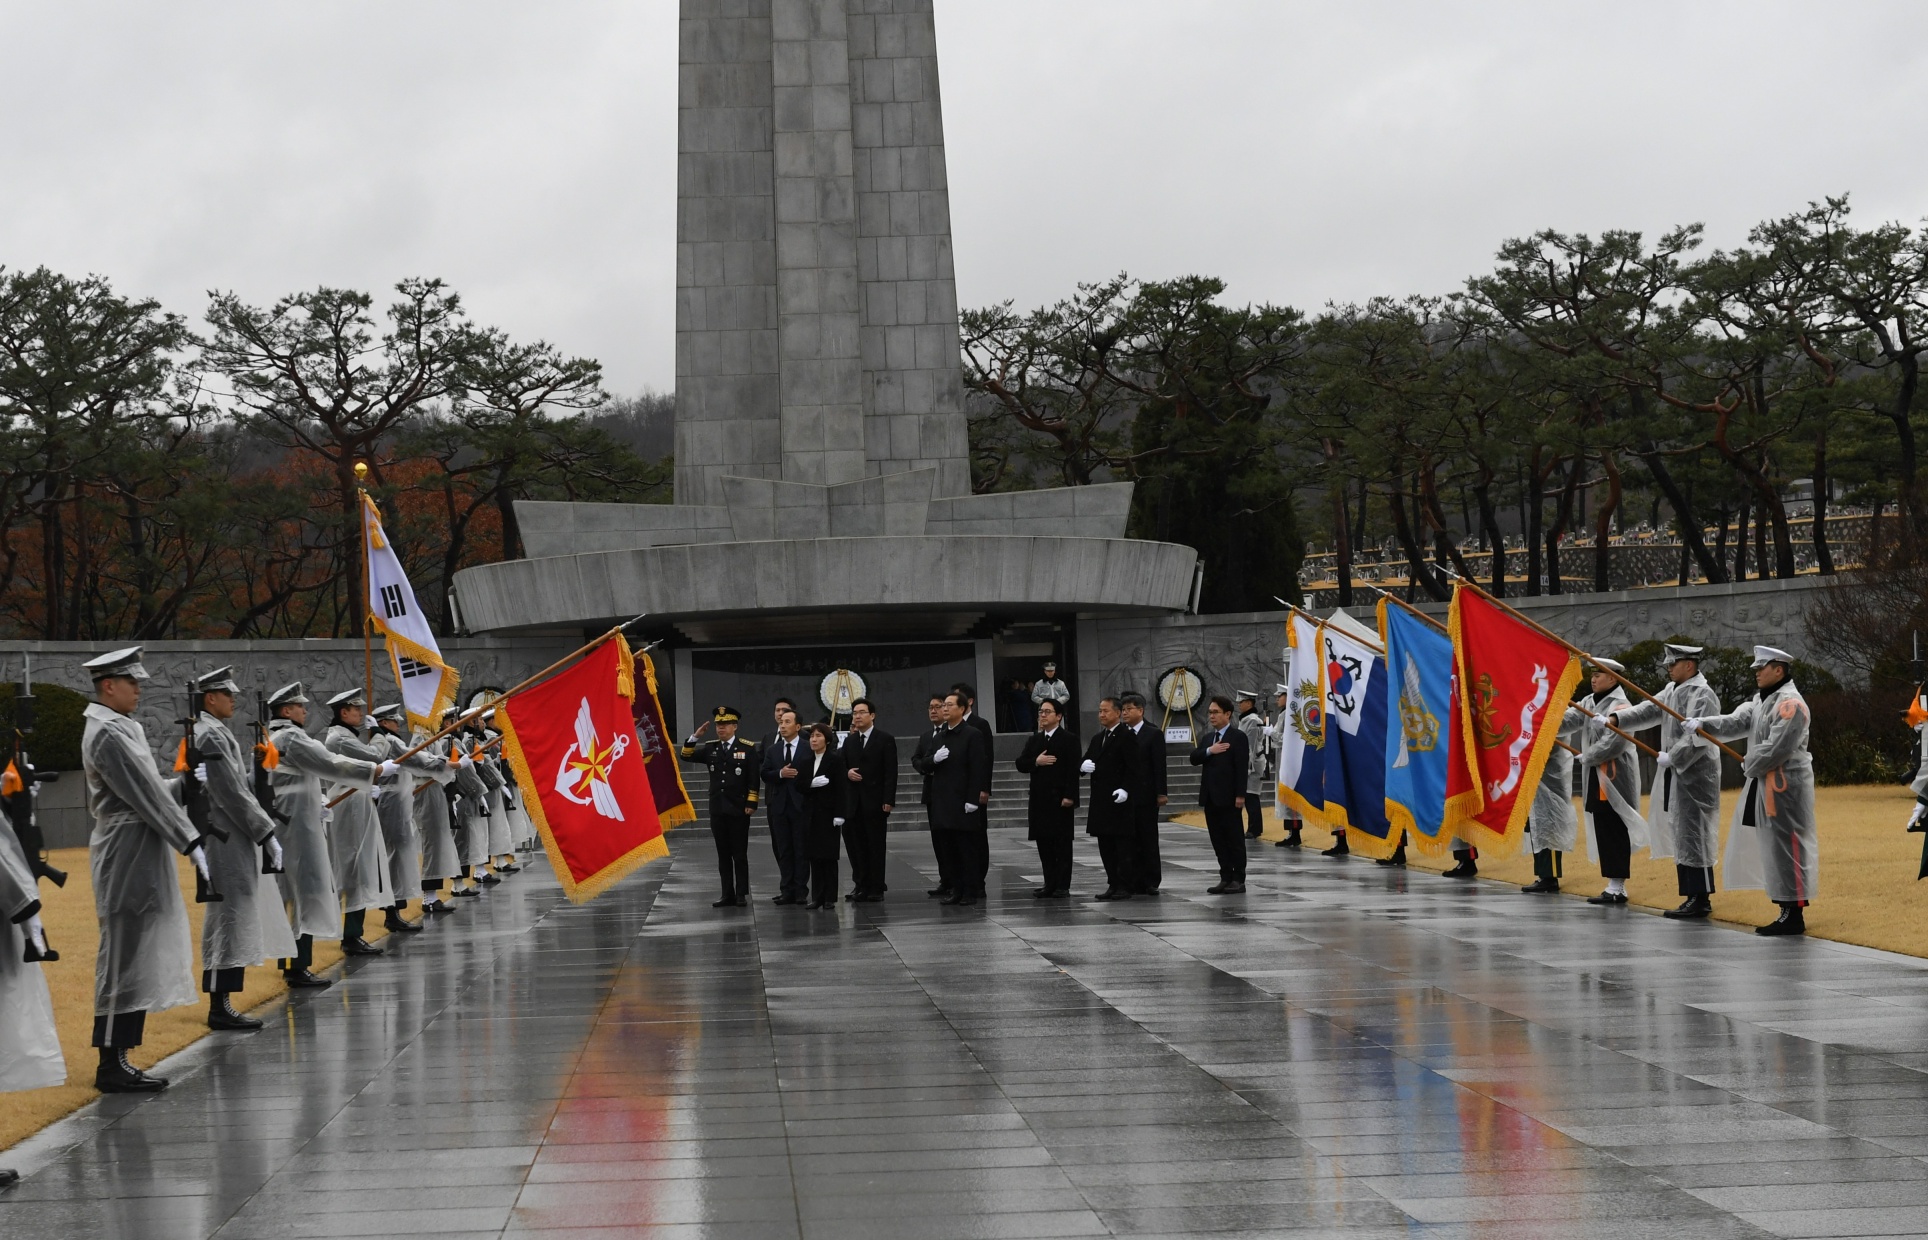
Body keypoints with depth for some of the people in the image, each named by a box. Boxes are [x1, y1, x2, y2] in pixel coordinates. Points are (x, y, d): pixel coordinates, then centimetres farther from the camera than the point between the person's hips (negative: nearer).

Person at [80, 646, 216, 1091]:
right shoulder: (108, 734, -15)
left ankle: (117, 1060, 15)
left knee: (133, 961, 11)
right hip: (128, 858, -10)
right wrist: (190, 842, -17)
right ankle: (112, 1067, -3)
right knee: (124, 959, -7)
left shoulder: (121, 728, 16)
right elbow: (147, 797, -18)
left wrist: (185, 782, 8)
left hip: (138, 859, 10)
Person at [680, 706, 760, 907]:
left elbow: (753, 778, -5)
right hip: (717, 810, 4)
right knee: (723, 854, 6)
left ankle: (741, 894, 7)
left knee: (739, 854, 1)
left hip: (738, 810, -4)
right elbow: (685, 756, 5)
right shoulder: (710, 748, 8)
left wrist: (751, 804, -11)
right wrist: (695, 737, -8)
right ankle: (727, 895, 10)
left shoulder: (747, 748, -3)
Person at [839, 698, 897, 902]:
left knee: (876, 845, 0)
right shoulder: (849, 741, 15)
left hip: (876, 801, -4)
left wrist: (888, 800, -14)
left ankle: (876, 888, 4)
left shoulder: (885, 739, -1)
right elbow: (843, 767, 18)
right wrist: (847, 773, -6)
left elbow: (890, 772, -6)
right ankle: (861, 886, 6)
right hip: (854, 801, 4)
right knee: (856, 845, 0)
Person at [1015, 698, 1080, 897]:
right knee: (1043, 843, 6)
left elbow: (1073, 770, -9)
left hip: (1060, 799, -6)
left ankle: (1062, 886, 1)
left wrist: (1069, 796, -16)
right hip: (1039, 799, 6)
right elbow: (1020, 764, 9)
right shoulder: (1033, 740, 16)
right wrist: (1036, 762, -10)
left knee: (1062, 843, -1)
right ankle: (1050, 883, 11)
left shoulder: (1069, 739, -2)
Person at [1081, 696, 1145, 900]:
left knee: (1123, 846, -4)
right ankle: (1113, 884, 14)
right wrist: (1083, 766, -5)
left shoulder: (1127, 737, -6)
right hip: (1101, 802, 8)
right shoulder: (1097, 739, 18)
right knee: (1106, 846, 9)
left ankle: (1125, 886, -3)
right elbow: (1086, 762, 19)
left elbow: (1133, 768, -13)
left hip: (1120, 800, -8)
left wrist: (1125, 789, -24)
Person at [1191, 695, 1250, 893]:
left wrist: (1240, 795, -17)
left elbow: (1242, 767, -11)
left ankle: (1238, 879, 3)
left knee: (1235, 839, -1)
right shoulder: (1207, 738, 17)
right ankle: (1226, 878, 11)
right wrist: (1209, 751, -12)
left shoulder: (1238, 737, -5)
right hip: (1210, 797, 7)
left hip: (1228, 797, -7)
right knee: (1218, 840, 7)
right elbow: (1194, 759, 6)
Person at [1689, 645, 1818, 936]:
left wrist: (1748, 765, -8)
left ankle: (1794, 916, -5)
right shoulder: (1763, 699, 16)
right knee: (1773, 848, 13)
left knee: (1785, 848, -8)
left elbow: (1776, 749, -23)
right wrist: (1702, 725, -6)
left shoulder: (1790, 704, -17)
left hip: (1785, 787, -10)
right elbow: (1737, 722, 8)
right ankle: (1787, 912, 19)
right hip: (1765, 784, 10)